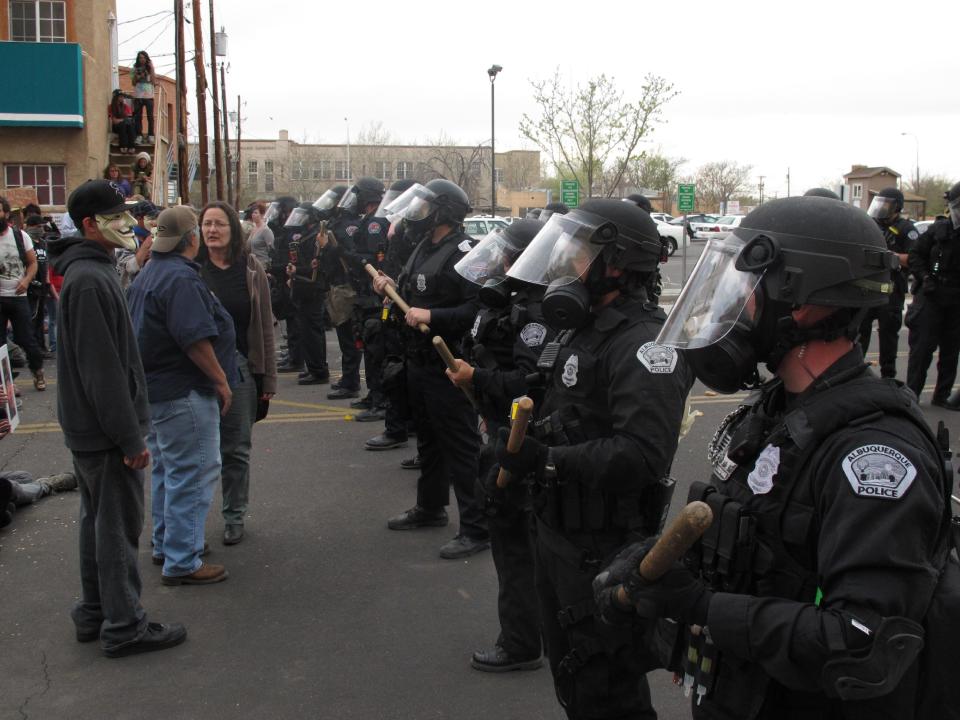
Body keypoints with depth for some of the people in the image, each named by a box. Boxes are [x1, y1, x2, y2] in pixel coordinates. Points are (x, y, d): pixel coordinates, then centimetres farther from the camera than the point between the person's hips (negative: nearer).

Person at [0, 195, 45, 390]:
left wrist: (26, 280, -10)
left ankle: (38, 372, 25)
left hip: (18, 296, 1)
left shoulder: (20, 235, 1)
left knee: (27, 339, 6)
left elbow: (33, 262, 6)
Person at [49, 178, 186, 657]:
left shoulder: (88, 271, 12)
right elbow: (103, 369, -25)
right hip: (106, 429, -10)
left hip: (88, 425, 10)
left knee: (99, 520, 18)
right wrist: (130, 437, -22)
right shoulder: (90, 280, -21)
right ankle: (123, 627, 9)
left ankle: (95, 613, 30)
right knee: (119, 526, -1)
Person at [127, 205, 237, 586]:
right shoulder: (180, 278, -19)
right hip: (183, 392, -11)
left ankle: (165, 544, 32)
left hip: (155, 387, 11)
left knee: (168, 470, 21)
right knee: (191, 475, -5)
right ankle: (182, 562, -1)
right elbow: (195, 338, -25)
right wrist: (220, 379, -16)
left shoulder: (148, 273, 14)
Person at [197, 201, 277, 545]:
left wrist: (268, 377, 1)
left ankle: (234, 516, 22)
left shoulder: (251, 268, 2)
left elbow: (265, 326, 3)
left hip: (240, 367, 1)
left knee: (236, 448, 9)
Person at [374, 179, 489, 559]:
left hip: (447, 367, -10)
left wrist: (430, 316, -28)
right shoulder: (425, 247, 12)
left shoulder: (462, 253, -19)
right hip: (419, 361, 10)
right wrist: (392, 287, 7)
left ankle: (476, 528, 4)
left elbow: (477, 309, -29)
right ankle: (430, 507, 38)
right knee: (428, 439, 22)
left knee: (461, 447, -4)